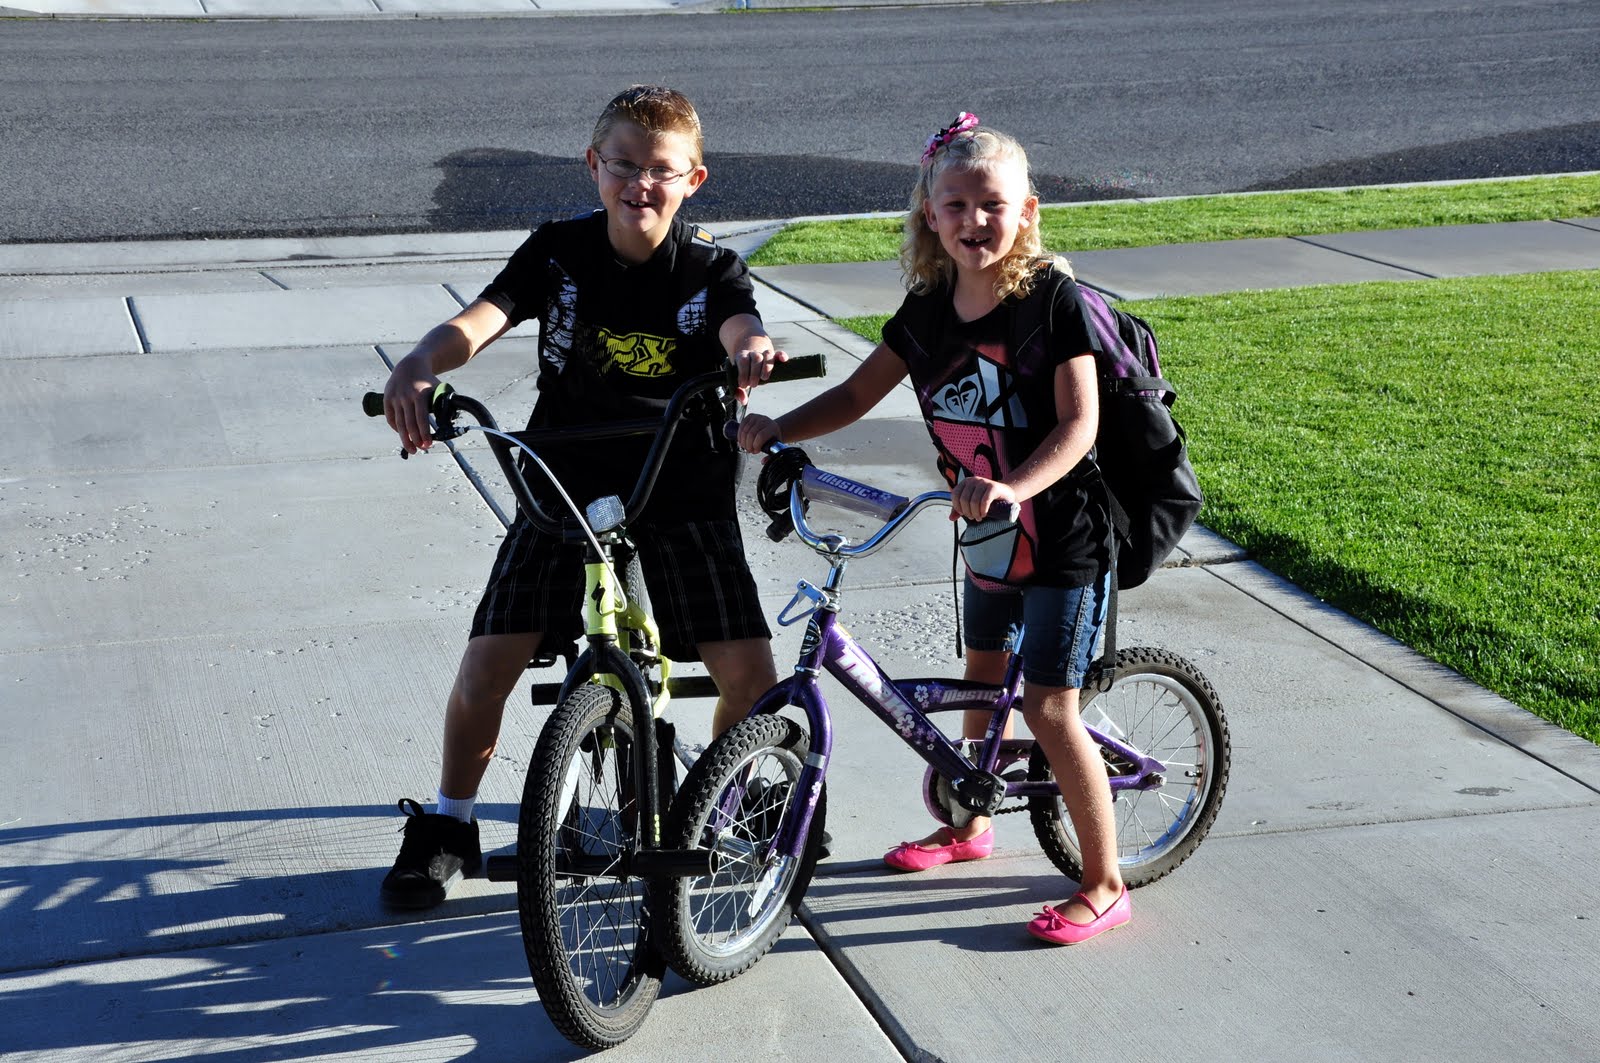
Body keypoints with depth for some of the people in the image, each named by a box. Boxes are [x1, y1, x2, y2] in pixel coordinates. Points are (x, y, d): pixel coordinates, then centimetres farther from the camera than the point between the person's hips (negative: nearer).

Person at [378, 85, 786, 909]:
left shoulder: (710, 268, -4)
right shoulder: (558, 252, -4)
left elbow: (739, 328, -25)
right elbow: (477, 322, -18)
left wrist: (753, 351, -50)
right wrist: (418, 367, -40)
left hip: (683, 494, 0)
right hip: (565, 485, 0)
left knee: (750, 671, -10)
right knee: (487, 662, -10)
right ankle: (447, 828, 14)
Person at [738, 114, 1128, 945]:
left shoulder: (1053, 301, -19)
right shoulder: (927, 311, -1)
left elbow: (1078, 421, -24)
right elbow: (858, 392, 2)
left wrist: (1014, 486, -40)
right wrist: (776, 428, -12)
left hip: (1063, 538, -7)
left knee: (1048, 708, -7)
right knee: (982, 675, 23)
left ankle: (1103, 884, 5)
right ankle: (969, 824, 44)